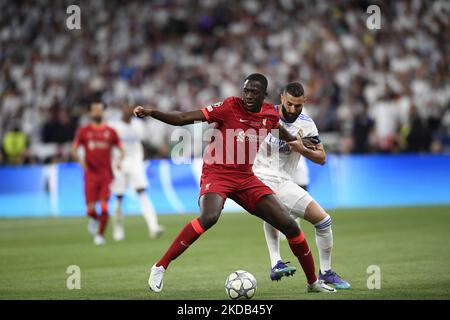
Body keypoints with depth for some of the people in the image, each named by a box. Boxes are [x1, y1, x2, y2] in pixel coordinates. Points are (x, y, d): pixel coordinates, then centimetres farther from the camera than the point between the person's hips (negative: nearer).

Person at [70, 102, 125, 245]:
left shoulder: (110, 131, 8)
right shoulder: (83, 131, 6)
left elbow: (121, 150, 12)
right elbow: (73, 150, 7)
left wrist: (120, 160, -8)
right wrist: (80, 159, -12)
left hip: (106, 174, 1)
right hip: (90, 173, -1)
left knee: (104, 208, -10)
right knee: (90, 210, -7)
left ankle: (100, 234, 7)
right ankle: (94, 219, 29)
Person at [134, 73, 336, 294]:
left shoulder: (270, 113, 2)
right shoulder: (229, 107, -13)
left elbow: (279, 130, 29)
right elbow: (183, 119, -18)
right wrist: (151, 113, -29)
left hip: (246, 178, 5)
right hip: (217, 174, -5)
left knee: (289, 225, 0)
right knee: (209, 217, -35)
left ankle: (313, 282, 18)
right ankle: (160, 267, -25)